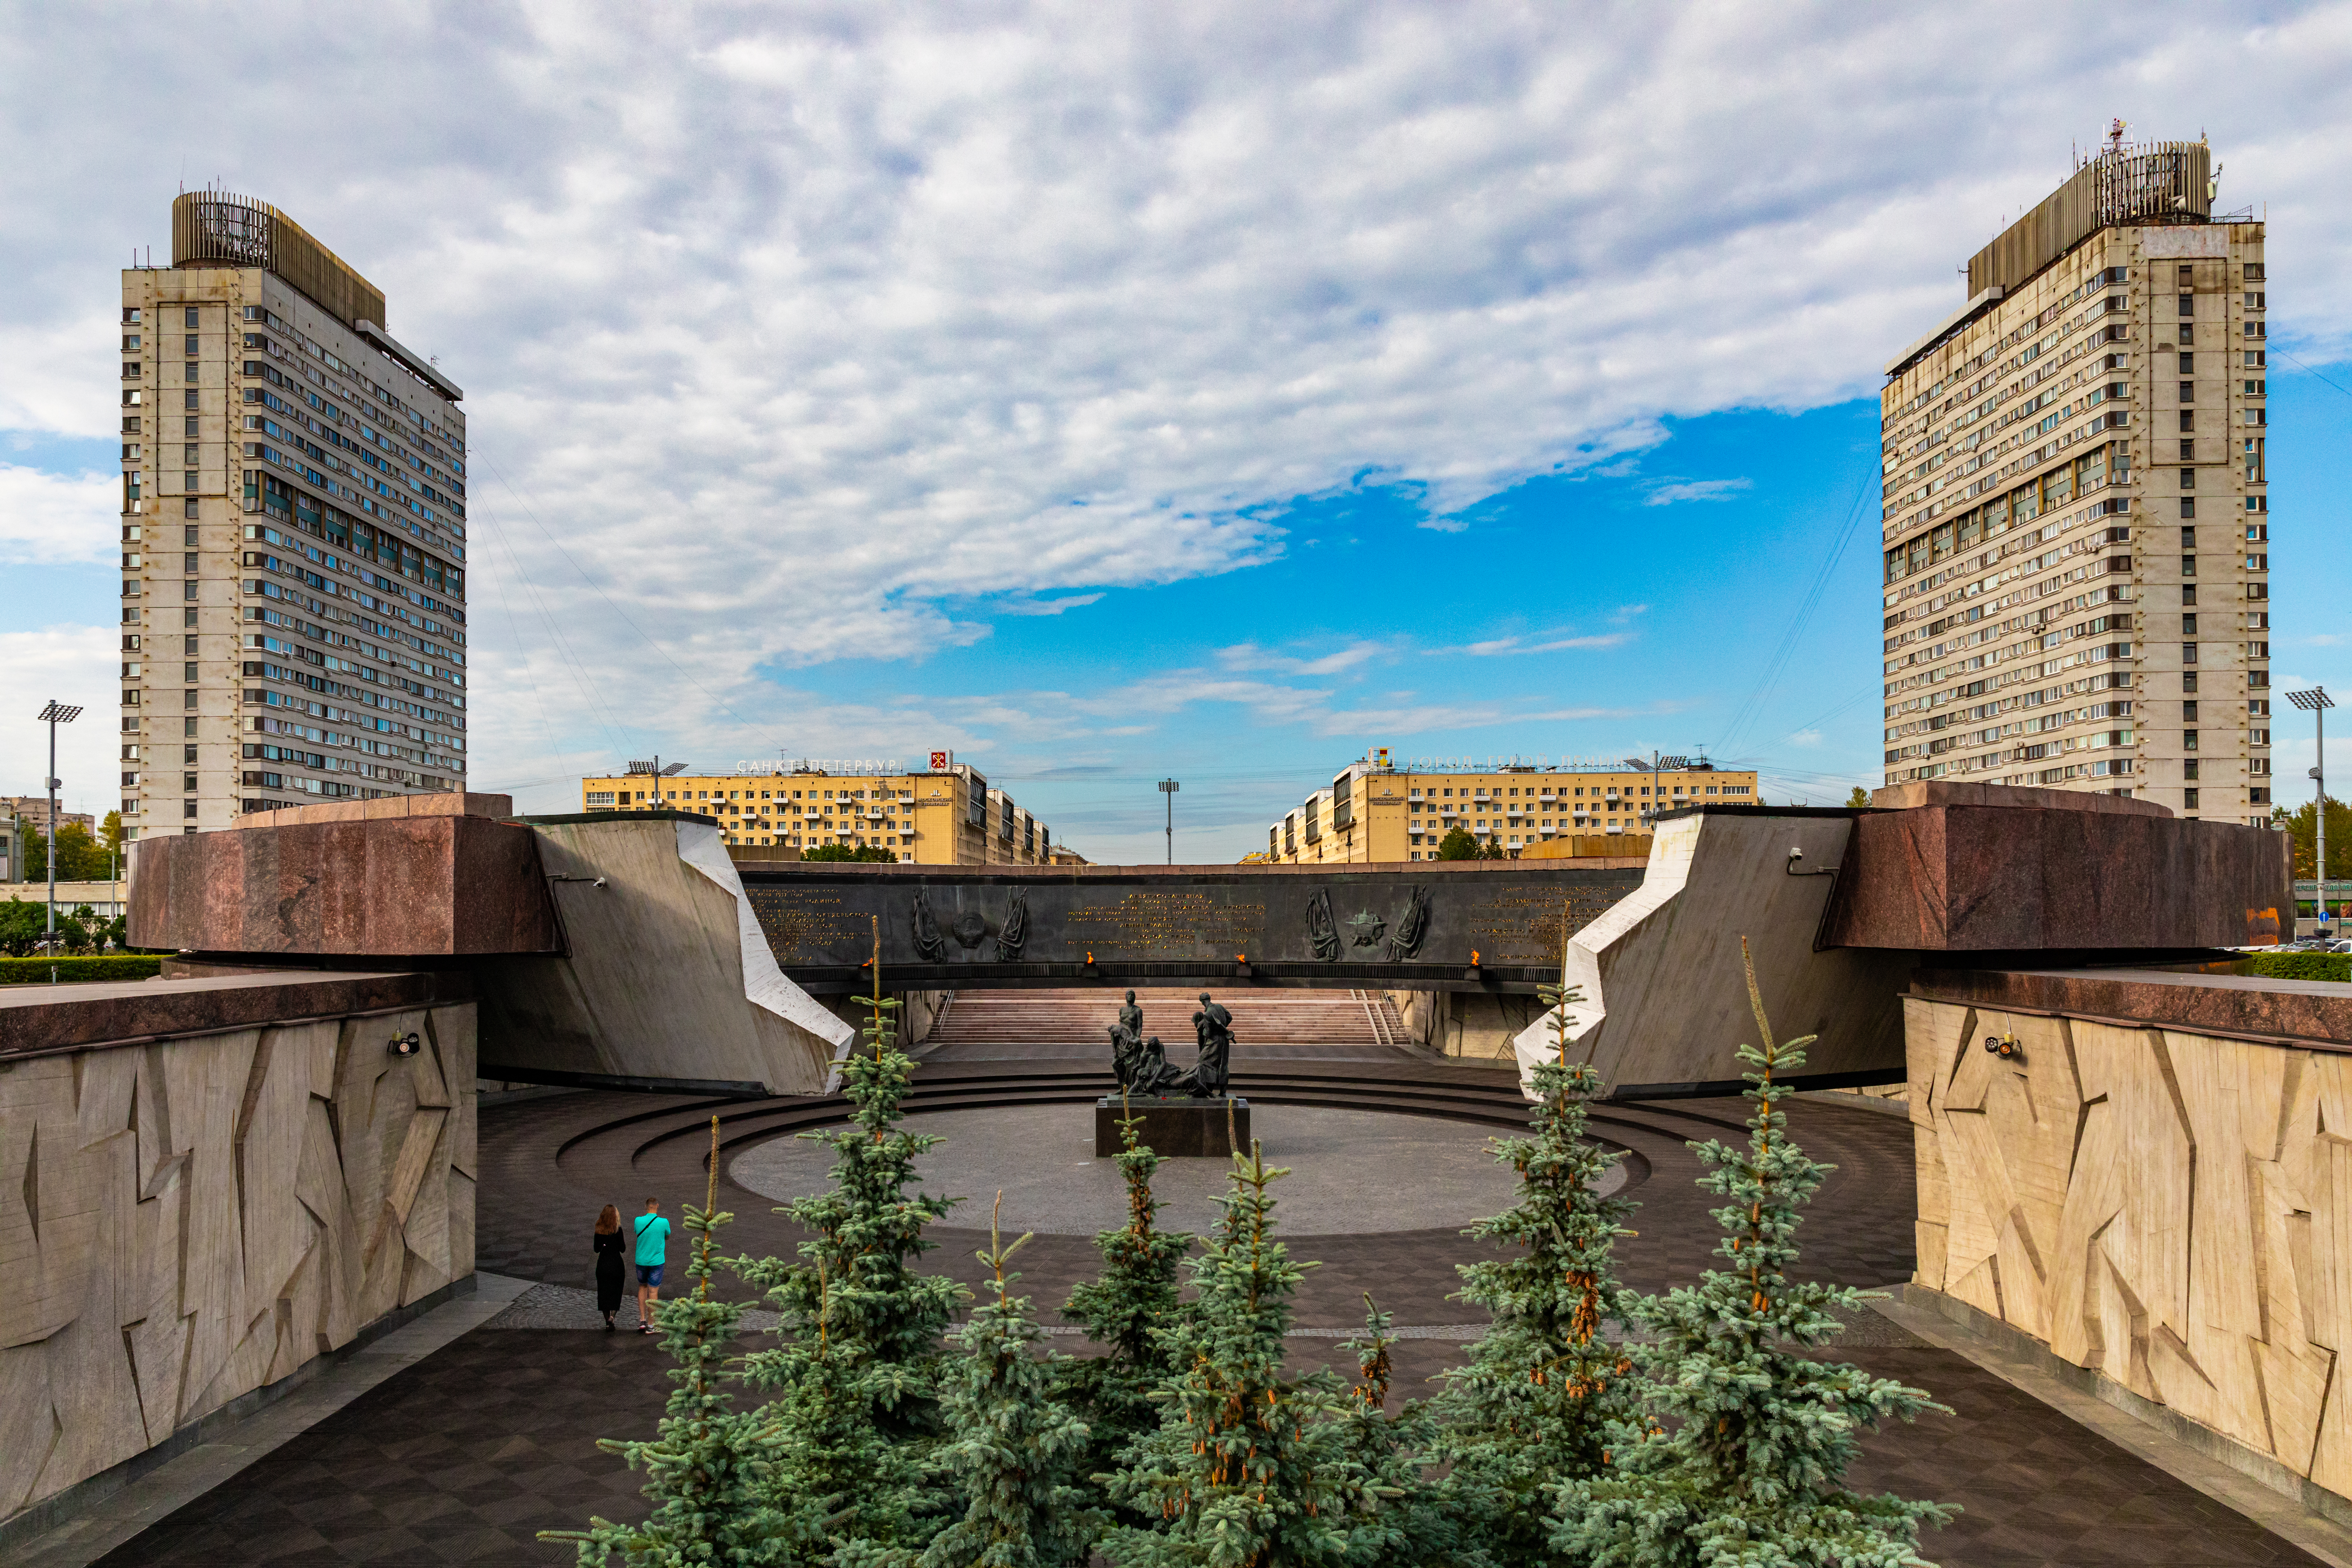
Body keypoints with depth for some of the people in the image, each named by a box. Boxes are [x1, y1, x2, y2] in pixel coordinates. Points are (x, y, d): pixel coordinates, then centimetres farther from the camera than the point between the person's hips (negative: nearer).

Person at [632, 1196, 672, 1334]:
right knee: (653, 1292, 3)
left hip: (641, 1260, 3)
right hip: (657, 1261, -2)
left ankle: (642, 1320, 16)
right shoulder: (664, 1222, -13)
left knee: (642, 1288, 21)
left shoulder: (638, 1221, -8)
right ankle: (650, 1325, 7)